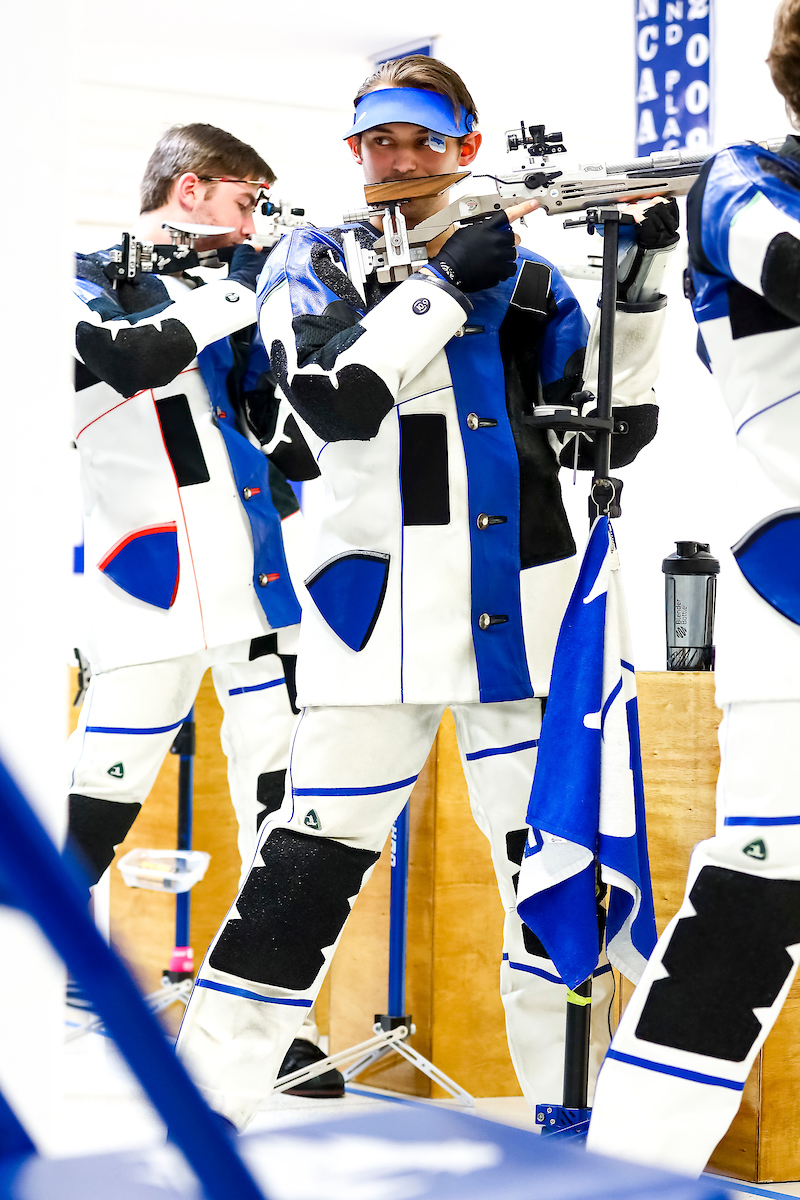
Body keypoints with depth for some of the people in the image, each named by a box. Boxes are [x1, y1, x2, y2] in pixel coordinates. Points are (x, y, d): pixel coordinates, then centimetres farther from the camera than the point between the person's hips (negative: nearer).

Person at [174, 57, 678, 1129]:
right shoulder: (314, 264, 5)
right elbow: (333, 398, -15)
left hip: (524, 613, 3)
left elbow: (612, 434, 7)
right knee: (311, 865, -4)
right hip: (381, 610, -3)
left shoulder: (527, 281, 12)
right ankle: (205, 1100, 7)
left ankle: (574, 1107, 18)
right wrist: (446, 285, -14)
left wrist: (637, 300, -4)